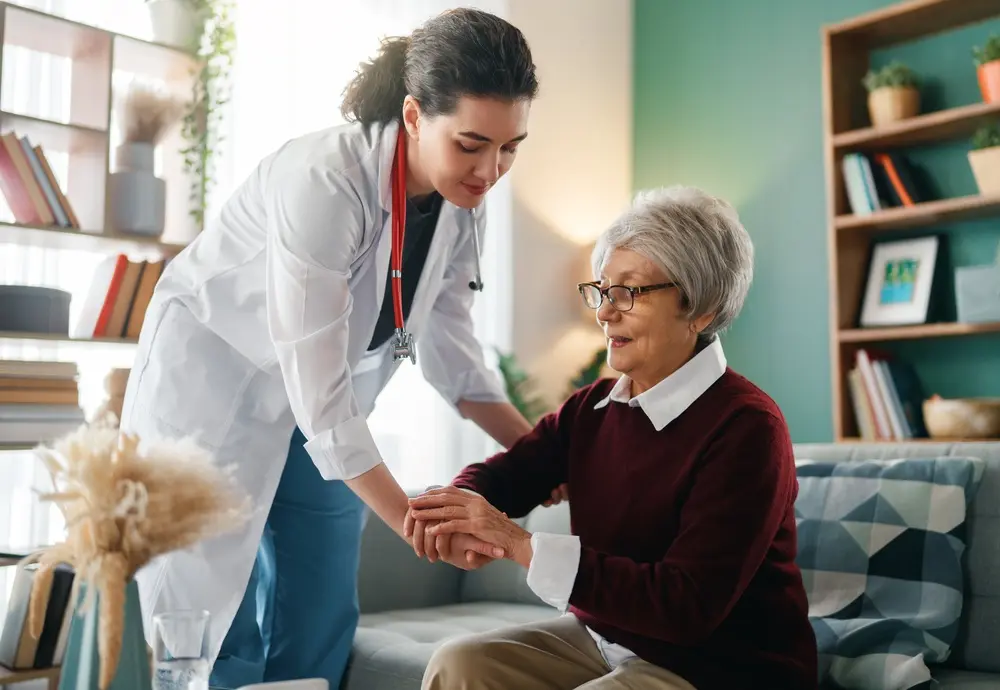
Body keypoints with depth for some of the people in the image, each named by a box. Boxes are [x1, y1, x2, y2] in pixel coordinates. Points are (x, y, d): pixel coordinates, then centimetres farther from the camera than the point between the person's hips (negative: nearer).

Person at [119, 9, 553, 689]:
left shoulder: (464, 203, -10)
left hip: (325, 410, 6)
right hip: (211, 388, -6)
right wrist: (412, 520, -28)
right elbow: (317, 392, -31)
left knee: (319, 632, 9)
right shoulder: (322, 180, -32)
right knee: (217, 634, -3)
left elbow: (452, 351, -1)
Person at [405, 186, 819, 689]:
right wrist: (458, 507, -26)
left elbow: (688, 606, -27)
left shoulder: (745, 427, -22)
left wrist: (522, 544, -31)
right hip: (604, 637, 7)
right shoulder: (591, 408, 3)